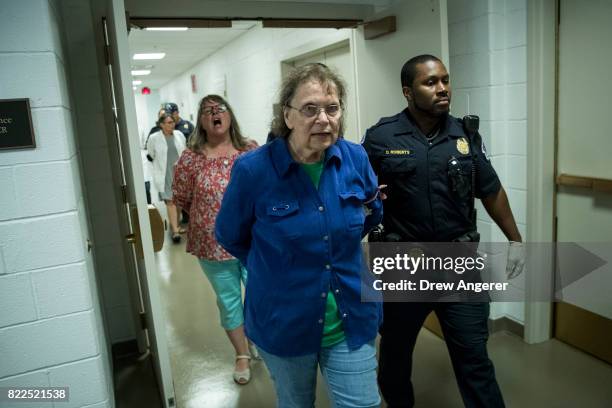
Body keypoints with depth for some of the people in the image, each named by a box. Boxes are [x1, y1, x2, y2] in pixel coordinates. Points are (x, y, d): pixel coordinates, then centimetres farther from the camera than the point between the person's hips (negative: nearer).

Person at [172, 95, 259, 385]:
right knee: (229, 300, 14)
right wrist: (210, 217, 7)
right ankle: (241, 355, 35)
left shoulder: (252, 150, -3)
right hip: (214, 244, -1)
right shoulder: (190, 158, -8)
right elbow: (181, 199, 3)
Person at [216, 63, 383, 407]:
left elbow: (373, 213, 12)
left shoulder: (356, 158, -9)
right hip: (284, 322, -1)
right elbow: (230, 236, -2)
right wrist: (273, 266, 4)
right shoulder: (253, 170, -19)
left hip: (352, 319, 2)